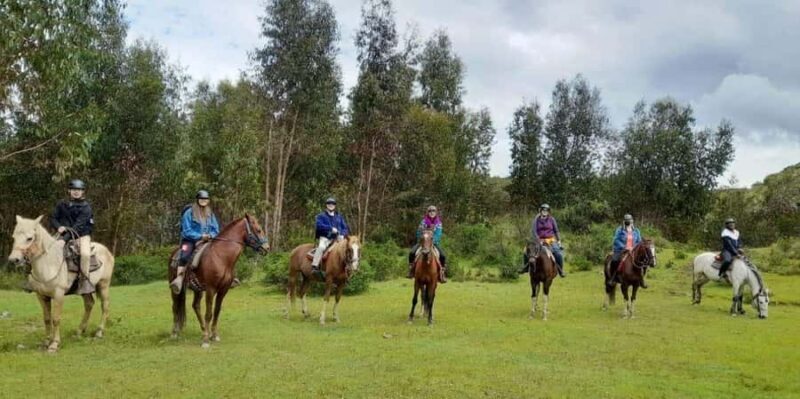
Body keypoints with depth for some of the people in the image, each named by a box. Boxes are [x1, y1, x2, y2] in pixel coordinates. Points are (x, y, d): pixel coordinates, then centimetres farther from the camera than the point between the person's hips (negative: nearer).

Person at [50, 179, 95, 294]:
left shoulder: (86, 207, -6)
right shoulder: (62, 204, 8)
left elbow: (79, 225, -16)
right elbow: (53, 218, 11)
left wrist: (66, 237, -28)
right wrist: (58, 227, -13)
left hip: (82, 235, -4)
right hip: (64, 234, 5)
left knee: (85, 253, -33)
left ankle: (83, 280, -22)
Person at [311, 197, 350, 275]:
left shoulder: (339, 216, 19)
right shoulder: (321, 215, 9)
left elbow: (346, 228, 14)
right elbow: (319, 225, -9)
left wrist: (342, 235, -7)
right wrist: (331, 228, -16)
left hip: (337, 238, 4)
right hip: (324, 238, -3)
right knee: (321, 247, -34)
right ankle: (314, 266, -33)